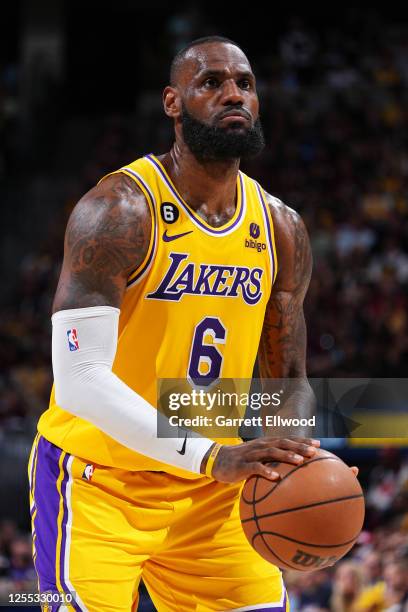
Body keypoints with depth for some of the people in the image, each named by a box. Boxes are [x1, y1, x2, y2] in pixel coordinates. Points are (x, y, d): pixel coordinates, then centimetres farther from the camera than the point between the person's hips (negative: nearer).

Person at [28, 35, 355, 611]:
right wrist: (211, 456, -35)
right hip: (97, 479, -6)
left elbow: (287, 382, 14)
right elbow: (79, 378, -26)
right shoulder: (120, 210, -18)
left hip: (210, 492, 6)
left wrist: (303, 458, -10)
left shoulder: (281, 230, 4)